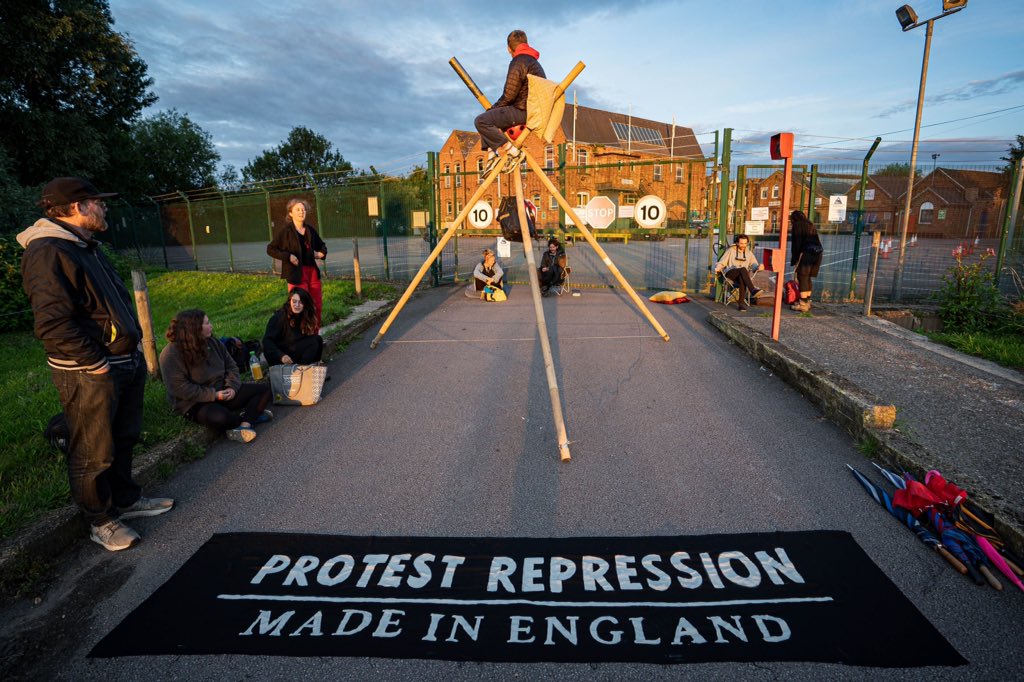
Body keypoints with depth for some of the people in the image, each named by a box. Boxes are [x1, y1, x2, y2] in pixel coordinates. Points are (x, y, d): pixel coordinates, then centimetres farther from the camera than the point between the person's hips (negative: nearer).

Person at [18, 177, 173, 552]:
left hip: (127, 362, 10)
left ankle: (125, 499, 39)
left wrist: (132, 346, 13)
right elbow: (53, 325, -25)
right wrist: (96, 363, -19)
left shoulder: (87, 247, 15)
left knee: (124, 439, 22)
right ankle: (101, 521, 22)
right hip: (89, 375, -10)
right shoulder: (47, 253, -18)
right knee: (93, 452, 6)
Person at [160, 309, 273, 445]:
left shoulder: (212, 342, 5)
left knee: (266, 389, -7)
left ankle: (244, 424, -25)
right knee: (219, 417, -41)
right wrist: (214, 395, -22)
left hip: (222, 392, 7)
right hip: (195, 403, -7)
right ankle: (252, 415, -11)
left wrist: (232, 387, -10)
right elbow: (179, 388, -21)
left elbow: (231, 367, 9)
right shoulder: (171, 354, -16)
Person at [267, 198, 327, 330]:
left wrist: (321, 253, 6)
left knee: (317, 305, 8)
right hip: (296, 272, -5)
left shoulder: (310, 229, 11)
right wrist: (288, 256, -15)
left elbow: (321, 245, 27)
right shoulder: (285, 231, -4)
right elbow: (270, 249, -3)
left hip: (312, 270, 6)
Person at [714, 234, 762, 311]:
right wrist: (718, 268, -14)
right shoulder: (731, 250, 14)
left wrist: (758, 266, -12)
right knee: (743, 269, -36)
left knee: (742, 279, -38)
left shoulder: (749, 253, 21)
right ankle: (753, 290, -50)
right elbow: (722, 262, 8)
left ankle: (741, 302, -42)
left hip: (743, 275, 2)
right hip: (730, 273, -2)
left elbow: (754, 265, 12)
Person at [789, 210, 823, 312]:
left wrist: (794, 259, 0)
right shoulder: (810, 225, 24)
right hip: (818, 253, 8)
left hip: (807, 252, -8)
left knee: (802, 277, -5)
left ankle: (803, 304, -9)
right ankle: (807, 301, 19)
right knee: (808, 278, 15)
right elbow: (817, 240, 21)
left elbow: (796, 243, -4)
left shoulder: (797, 225, 3)